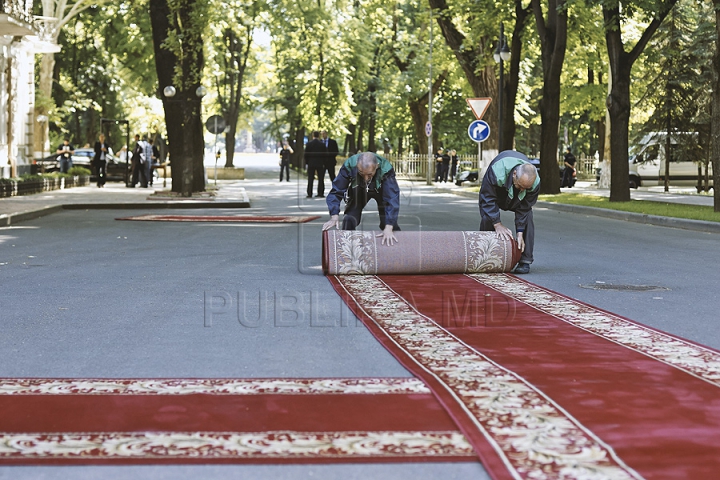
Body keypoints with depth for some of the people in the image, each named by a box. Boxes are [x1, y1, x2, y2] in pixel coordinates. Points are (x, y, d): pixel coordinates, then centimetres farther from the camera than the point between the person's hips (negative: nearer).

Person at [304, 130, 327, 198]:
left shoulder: (309, 144, -3)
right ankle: (320, 193, 4)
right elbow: (325, 154, 0)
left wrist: (306, 163, 6)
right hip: (320, 164, 0)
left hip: (311, 164, 0)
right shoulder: (322, 144, -3)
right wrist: (323, 163, 9)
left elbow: (306, 154, -3)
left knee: (310, 179, 1)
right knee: (321, 179, 7)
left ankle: (309, 194, -3)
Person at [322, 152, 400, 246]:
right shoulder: (349, 166, -37)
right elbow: (336, 191, -32)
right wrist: (334, 217, -46)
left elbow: (392, 199, -44)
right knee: (348, 221, -14)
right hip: (359, 191, 1)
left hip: (381, 191, -1)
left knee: (388, 220, -13)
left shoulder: (386, 170, -41)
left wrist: (388, 228, -53)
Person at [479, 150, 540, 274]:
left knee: (527, 218, -18)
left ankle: (525, 261, -13)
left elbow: (524, 208, -24)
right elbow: (488, 198, -34)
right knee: (487, 219, -19)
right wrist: (497, 224, -35)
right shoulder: (497, 170, -46)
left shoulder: (535, 182, -36)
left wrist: (520, 233, -28)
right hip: (494, 189, -2)